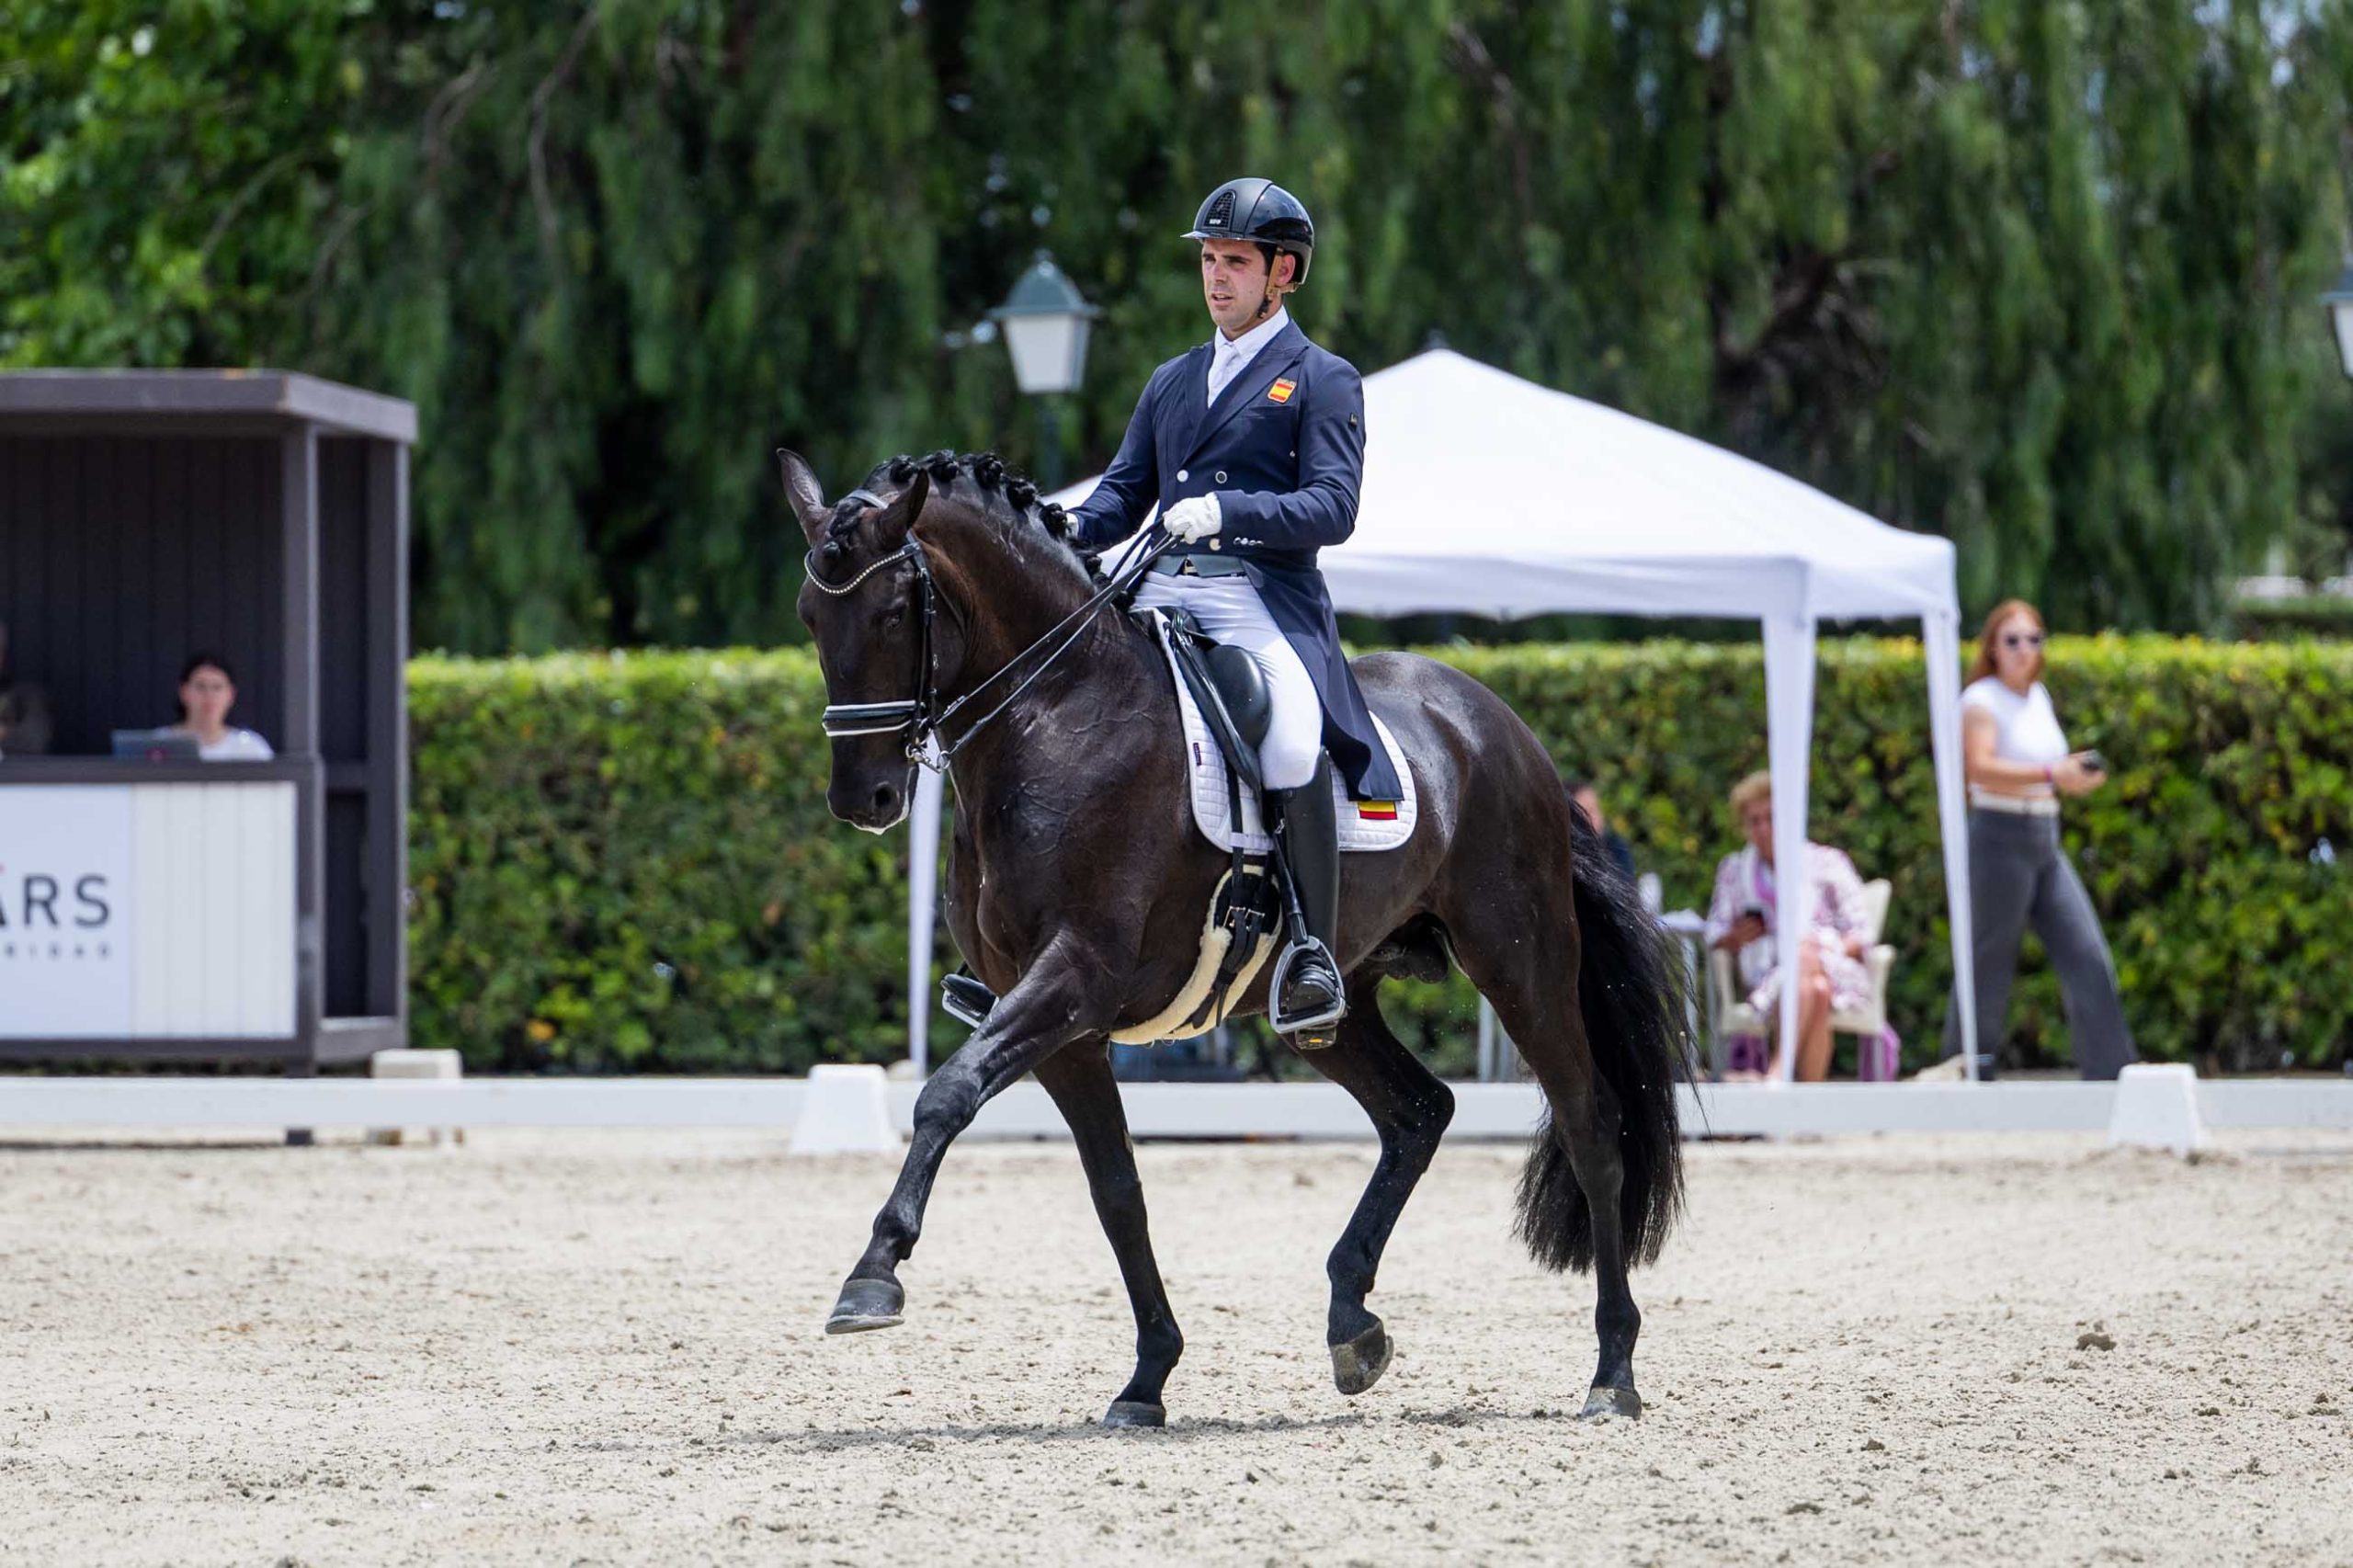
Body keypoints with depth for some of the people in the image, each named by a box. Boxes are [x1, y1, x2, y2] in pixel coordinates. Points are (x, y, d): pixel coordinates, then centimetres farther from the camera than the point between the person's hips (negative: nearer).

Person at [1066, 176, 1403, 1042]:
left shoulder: (1322, 380, 6)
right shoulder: (1173, 379, 25)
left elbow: (1333, 508, -7)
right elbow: (1126, 491, 21)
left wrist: (1228, 509, -22)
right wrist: (1071, 529, -2)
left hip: (1267, 600, -6)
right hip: (1162, 594, 6)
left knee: (1292, 745, -34)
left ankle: (1311, 950, -22)